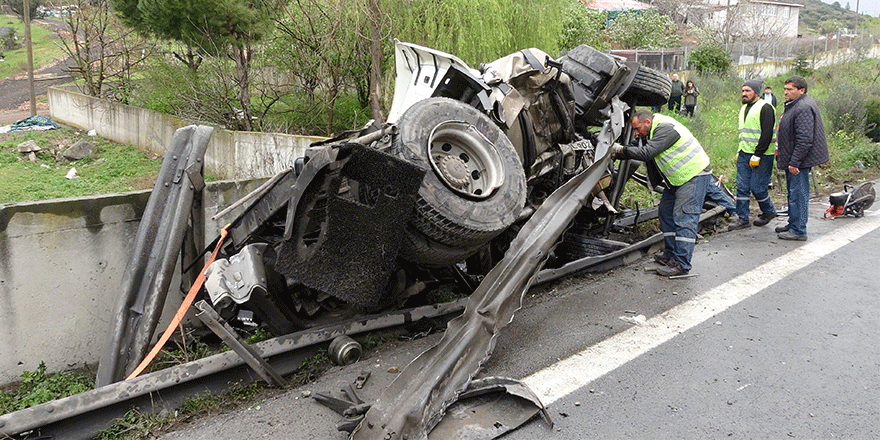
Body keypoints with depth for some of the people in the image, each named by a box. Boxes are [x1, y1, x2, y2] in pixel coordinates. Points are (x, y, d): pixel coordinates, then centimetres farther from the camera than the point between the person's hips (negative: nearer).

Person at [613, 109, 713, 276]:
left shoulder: (665, 128, -22)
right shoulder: (652, 133, 11)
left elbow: (647, 153, -29)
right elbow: (640, 149, 16)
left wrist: (622, 150, -20)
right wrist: (617, 154, 3)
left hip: (695, 176, -11)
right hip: (678, 178, 11)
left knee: (684, 218, -14)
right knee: (666, 212, 13)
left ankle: (681, 265, -15)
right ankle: (671, 255, 21)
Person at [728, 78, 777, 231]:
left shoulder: (765, 108, -10)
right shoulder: (744, 108, 17)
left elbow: (767, 134, -16)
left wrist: (757, 155, -19)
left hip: (761, 156, -8)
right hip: (744, 155, 8)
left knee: (757, 187, -4)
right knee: (742, 187, 4)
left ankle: (768, 212, 20)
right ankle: (743, 219, 10)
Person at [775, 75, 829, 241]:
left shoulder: (804, 108, -21)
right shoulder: (795, 105, 14)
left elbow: (805, 140, -26)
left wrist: (794, 162, -24)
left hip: (799, 161, -11)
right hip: (792, 160, 11)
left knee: (798, 194, -5)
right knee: (793, 193, 19)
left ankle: (798, 231, 1)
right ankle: (793, 224, 32)